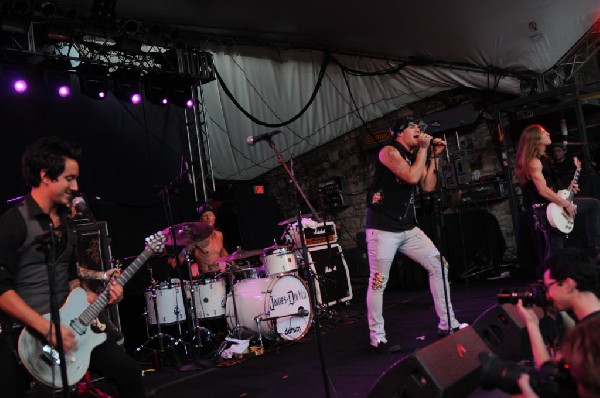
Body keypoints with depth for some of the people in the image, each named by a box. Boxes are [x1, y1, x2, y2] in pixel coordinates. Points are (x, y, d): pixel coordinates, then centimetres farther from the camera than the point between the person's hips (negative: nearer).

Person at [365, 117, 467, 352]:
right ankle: (377, 337, 9)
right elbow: (411, 177, -21)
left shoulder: (416, 156, 15)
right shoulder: (389, 152, -8)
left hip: (408, 228, 8)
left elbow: (428, 186, 4)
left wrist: (433, 157, 2)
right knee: (378, 282, -3)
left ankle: (447, 324, 16)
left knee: (438, 265, 5)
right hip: (382, 229, -8)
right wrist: (424, 149, -11)